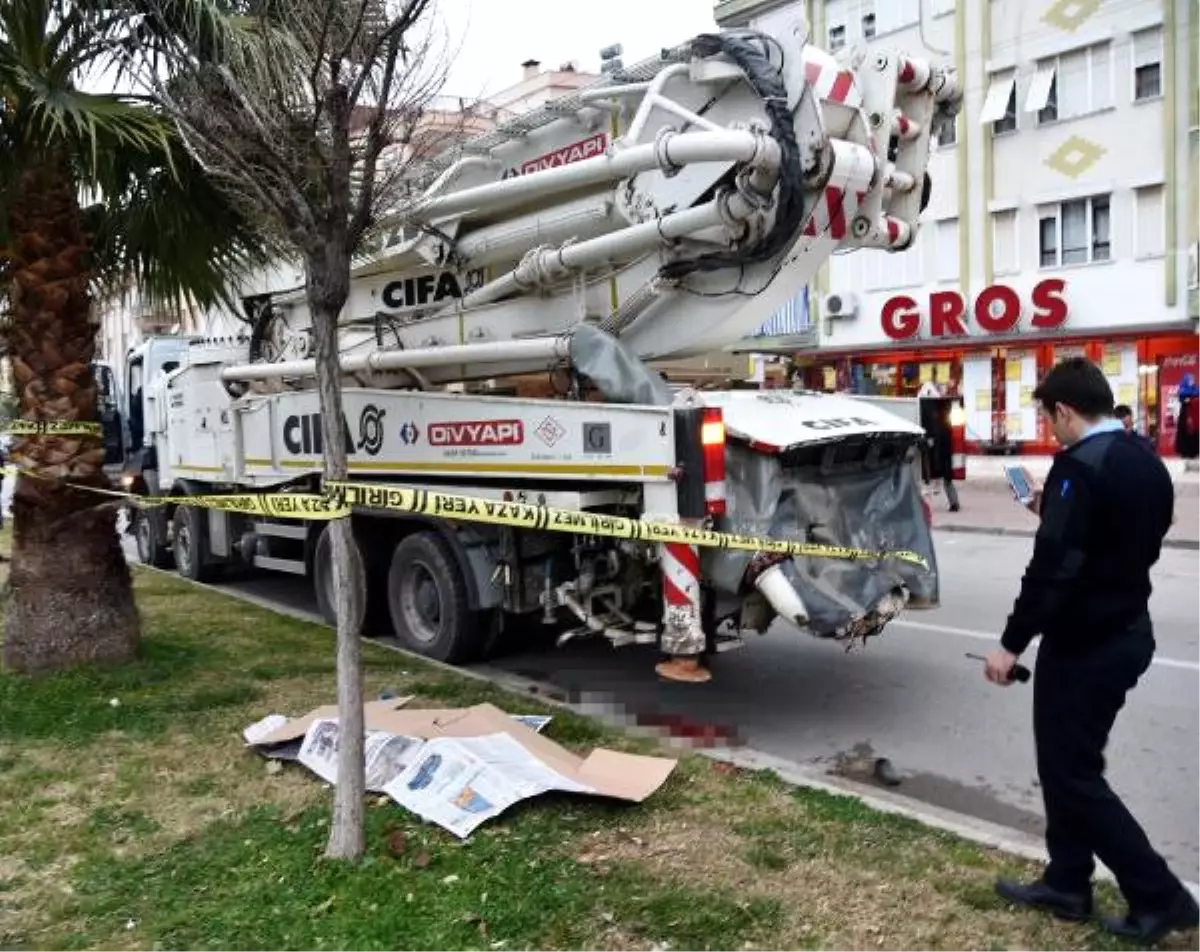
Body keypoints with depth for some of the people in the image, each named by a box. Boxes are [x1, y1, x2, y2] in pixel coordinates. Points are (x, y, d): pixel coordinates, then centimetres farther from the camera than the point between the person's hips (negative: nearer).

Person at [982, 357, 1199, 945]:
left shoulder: (1080, 465, -21)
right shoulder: (1146, 462, 8)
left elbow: (1054, 566, -26)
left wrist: (1012, 643, -19)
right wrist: (1055, 514, 14)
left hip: (1084, 643, -10)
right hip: (1126, 632, 10)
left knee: (1071, 775, 4)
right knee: (1072, 765, 18)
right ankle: (1066, 883, 28)